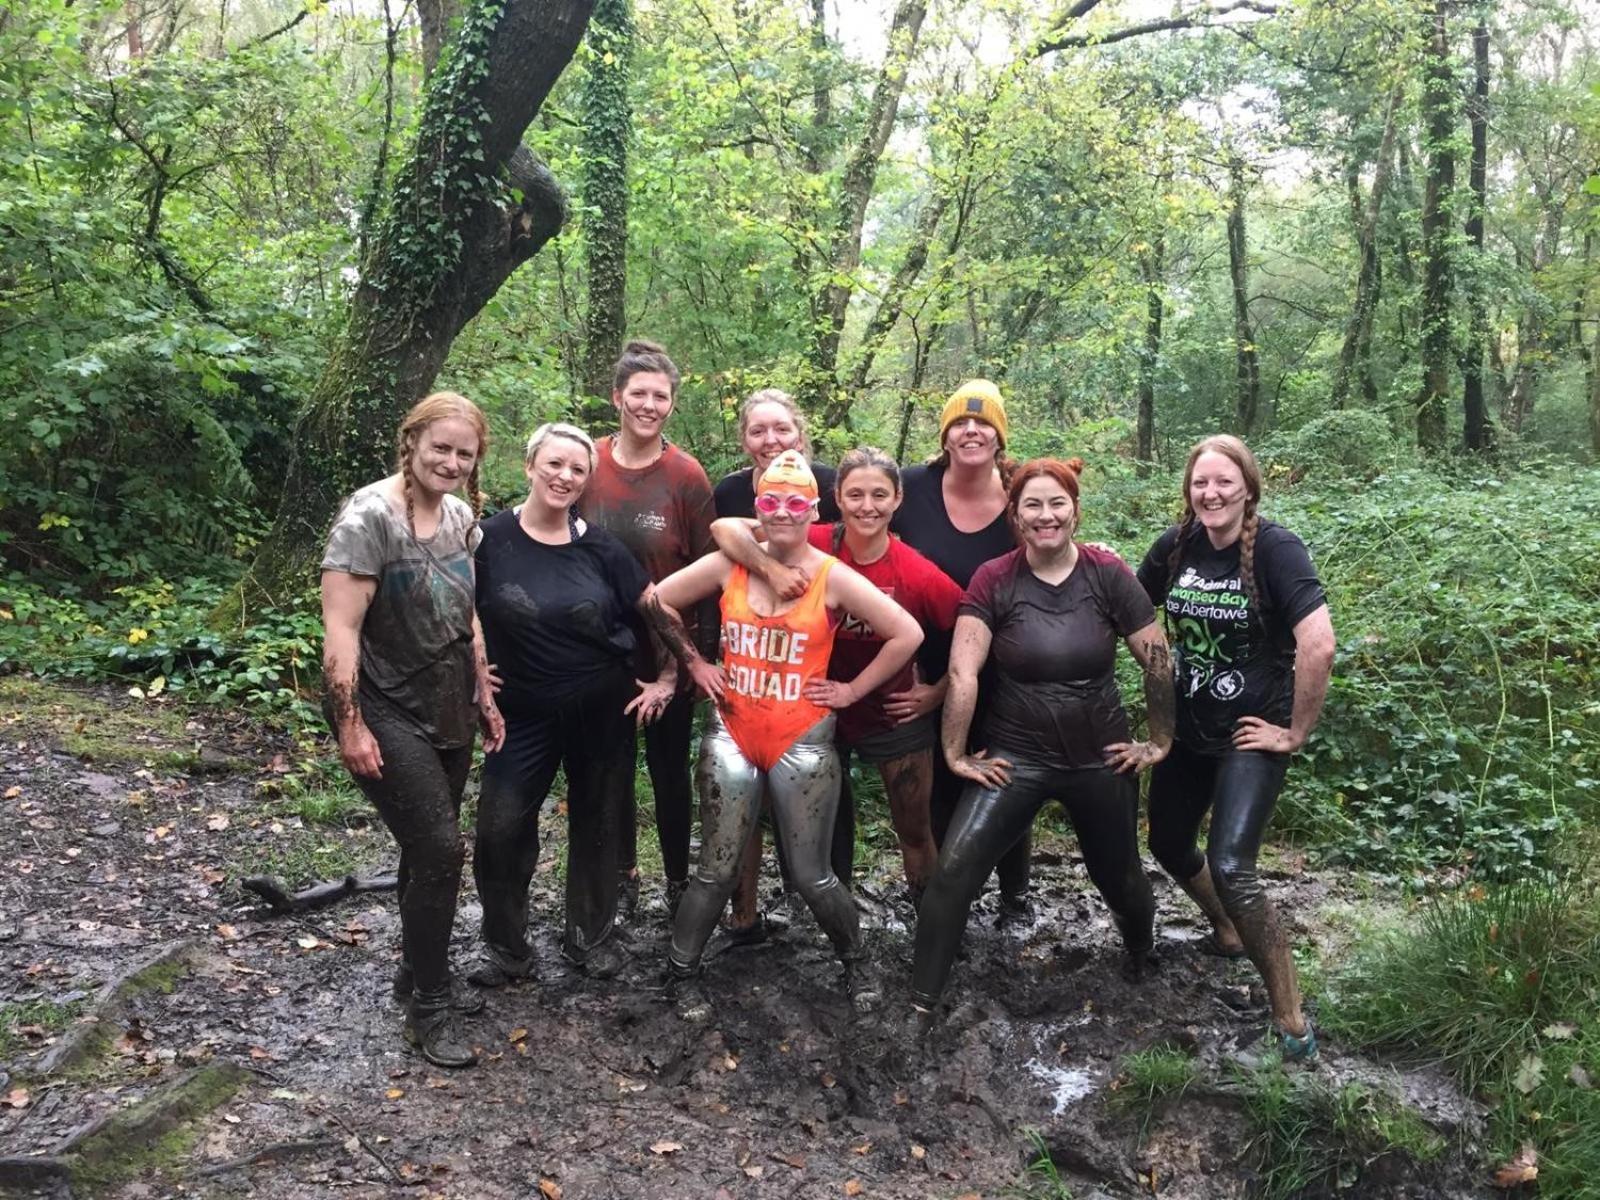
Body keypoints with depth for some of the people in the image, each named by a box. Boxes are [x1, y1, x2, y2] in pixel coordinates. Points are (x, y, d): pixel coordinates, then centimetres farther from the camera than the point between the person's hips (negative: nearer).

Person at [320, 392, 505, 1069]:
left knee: (429, 848, 14)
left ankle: (421, 975, 32)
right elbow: (340, 627, -20)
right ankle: (428, 1007, 6)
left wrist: (484, 694, 17)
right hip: (388, 713, -7)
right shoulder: (370, 515, -17)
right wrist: (350, 725, -21)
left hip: (447, 710, 7)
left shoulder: (460, 514, 5)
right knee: (440, 849, -10)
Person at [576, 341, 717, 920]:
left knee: (668, 764, 9)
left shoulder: (687, 476, -10)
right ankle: (622, 874, 31)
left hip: (669, 646, -2)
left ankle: (679, 879, 25)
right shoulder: (588, 465, -3)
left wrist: (704, 651, -6)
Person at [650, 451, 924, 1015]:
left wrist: (853, 690, -5)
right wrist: (693, 663, 6)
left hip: (803, 741, -1)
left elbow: (907, 634, -8)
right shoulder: (728, 565, -2)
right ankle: (680, 972, 23)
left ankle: (856, 963, 28)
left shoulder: (833, 578, -8)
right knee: (717, 872, 4)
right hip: (731, 735, 2)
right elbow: (656, 603, 9)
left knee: (811, 876, 3)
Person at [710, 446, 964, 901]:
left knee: (915, 831, 13)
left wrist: (937, 691, -7)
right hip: (822, 708, 1)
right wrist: (771, 568, -37)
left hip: (895, 716, -1)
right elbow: (724, 528, -23)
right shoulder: (816, 547, -17)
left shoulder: (919, 574, -19)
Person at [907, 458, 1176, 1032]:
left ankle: (1141, 952, 54)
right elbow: (962, 672, -13)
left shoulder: (1108, 574, -9)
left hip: (1101, 758, 1)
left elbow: (1158, 660, -3)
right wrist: (955, 754, -14)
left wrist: (1160, 742, 1)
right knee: (954, 870, -17)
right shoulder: (993, 580, -12)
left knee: (1118, 877, 19)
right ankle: (921, 1006, -3)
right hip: (1015, 756, -1)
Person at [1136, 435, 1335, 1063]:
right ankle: (1227, 932, 48)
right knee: (1168, 844, 19)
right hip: (1187, 729, 7)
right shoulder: (1177, 545, -2)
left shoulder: (1275, 548, -18)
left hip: (1250, 735, -6)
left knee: (1230, 868, -19)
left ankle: (1289, 1011, -3)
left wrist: (1296, 732, -20)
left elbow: (1318, 645, -27)